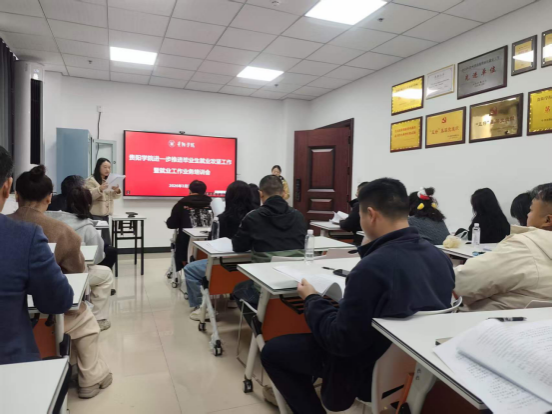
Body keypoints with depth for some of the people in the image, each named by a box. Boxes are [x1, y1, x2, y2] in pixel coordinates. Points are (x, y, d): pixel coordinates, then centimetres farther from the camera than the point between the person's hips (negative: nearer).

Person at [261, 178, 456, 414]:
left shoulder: (371, 267, -32)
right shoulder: (441, 258, -7)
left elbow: (341, 342, -24)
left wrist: (311, 300, -10)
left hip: (374, 369, -8)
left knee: (272, 351, 6)